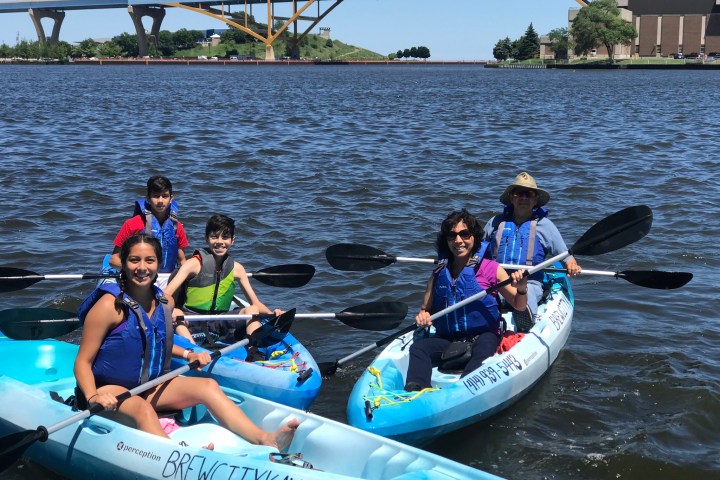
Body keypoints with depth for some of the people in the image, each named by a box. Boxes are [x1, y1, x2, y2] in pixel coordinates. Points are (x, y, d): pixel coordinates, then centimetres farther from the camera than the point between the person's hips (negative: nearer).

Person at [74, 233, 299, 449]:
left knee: (208, 386, -13)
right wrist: (93, 397, -33)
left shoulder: (165, 304, 4)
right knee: (142, 410, -38)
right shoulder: (110, 305, -16)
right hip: (109, 390, -7)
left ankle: (264, 440, -30)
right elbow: (83, 361, -16)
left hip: (148, 386, 7)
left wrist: (188, 355, 9)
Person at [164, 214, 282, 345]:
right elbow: (166, 295, -14)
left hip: (219, 324, 4)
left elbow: (256, 303, 8)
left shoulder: (236, 269, 6)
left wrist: (272, 314, -15)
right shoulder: (195, 263, -6)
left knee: (252, 310, -16)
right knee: (177, 314, -34)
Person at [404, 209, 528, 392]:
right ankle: (413, 392, -47)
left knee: (483, 350, -35)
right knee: (418, 347, -23)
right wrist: (423, 316, -7)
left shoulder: (491, 269, 0)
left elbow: (519, 306, 5)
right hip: (446, 339, 3)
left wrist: (521, 289, -17)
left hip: (484, 336, -3)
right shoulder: (439, 273, 8)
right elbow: (426, 309, 16)